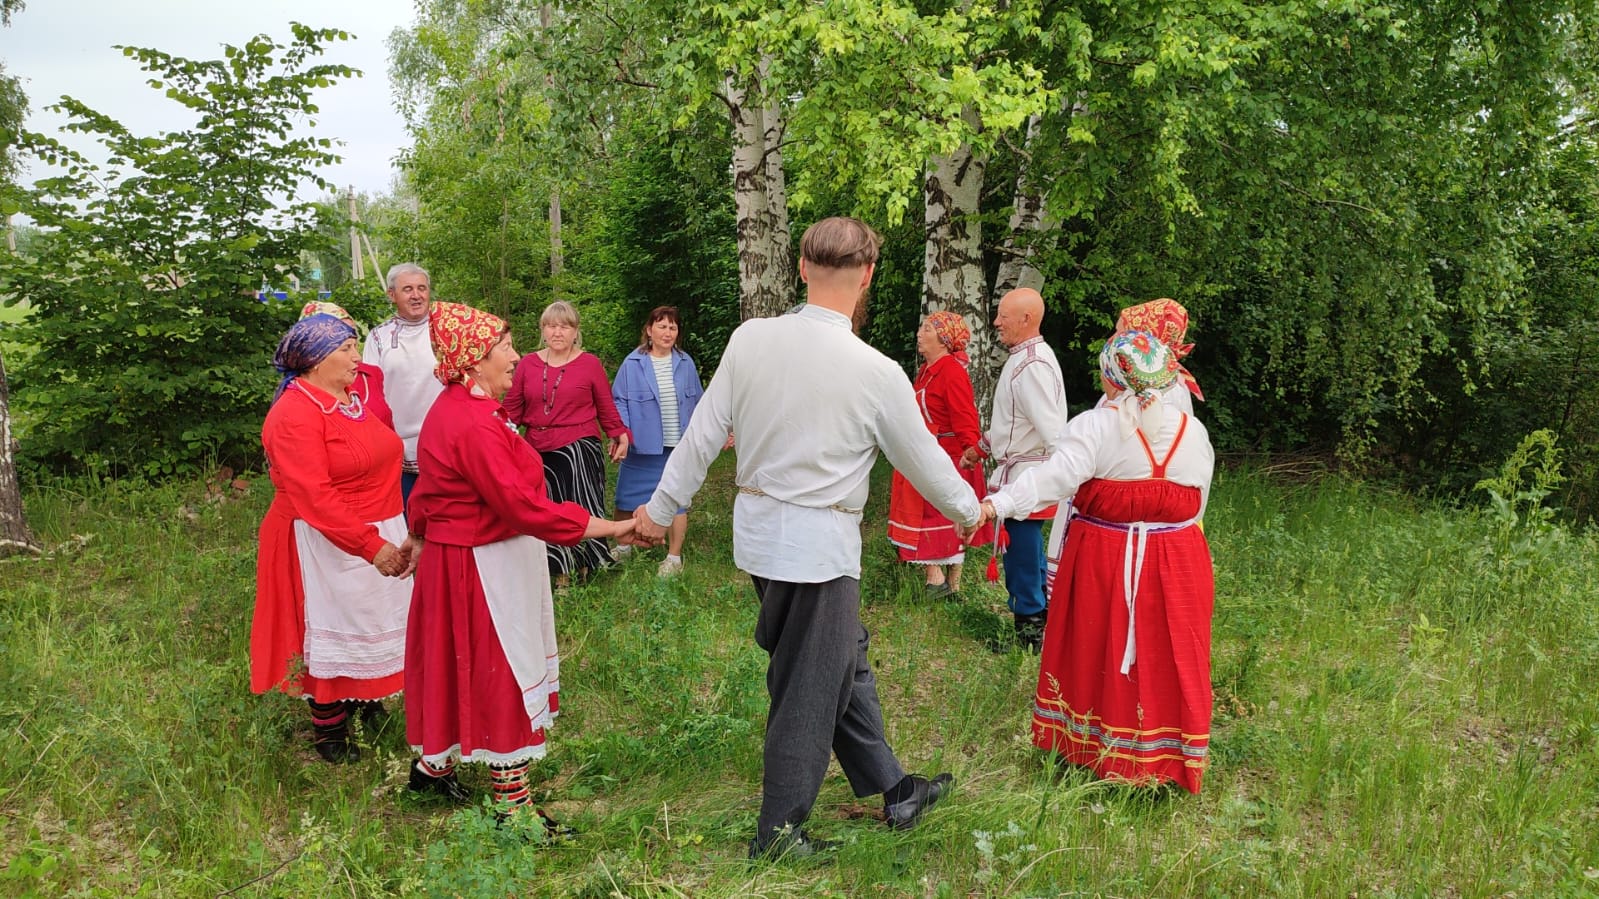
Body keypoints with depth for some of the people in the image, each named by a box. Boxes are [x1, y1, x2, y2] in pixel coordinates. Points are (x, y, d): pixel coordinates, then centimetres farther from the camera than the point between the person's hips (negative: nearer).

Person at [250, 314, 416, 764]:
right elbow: (314, 497, -25)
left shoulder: (354, 394, 6)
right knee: (335, 631, 3)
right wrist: (371, 546, -27)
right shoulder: (294, 415, -19)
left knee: (377, 622, 17)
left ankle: (364, 704, 35)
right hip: (330, 542, -8)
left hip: (379, 532, 8)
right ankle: (329, 734, 18)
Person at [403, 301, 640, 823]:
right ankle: (512, 804, 11)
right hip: (486, 566, -11)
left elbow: (430, 489, 17)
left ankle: (433, 766, 39)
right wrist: (612, 528, -31)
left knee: (461, 668, 23)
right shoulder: (474, 424, -27)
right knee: (504, 678, 0)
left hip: (452, 556, 11)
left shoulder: (453, 409, 7)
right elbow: (524, 506, -32)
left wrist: (419, 537, 29)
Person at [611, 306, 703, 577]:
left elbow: (696, 402, 11)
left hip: (679, 446, 1)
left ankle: (674, 557, 17)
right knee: (628, 499, 10)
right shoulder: (632, 364, -7)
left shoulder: (685, 363, 2)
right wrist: (622, 432, -15)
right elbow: (619, 401, -3)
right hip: (643, 446, -1)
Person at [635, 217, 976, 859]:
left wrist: (662, 507, 12)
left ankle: (892, 790, 36)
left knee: (846, 660, 21)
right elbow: (923, 460, -2)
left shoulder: (749, 339, -7)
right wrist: (968, 510, 17)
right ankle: (778, 834, 24)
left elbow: (703, 433, -1)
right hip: (818, 543, -6)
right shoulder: (876, 373, -17)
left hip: (757, 527, 6)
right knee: (809, 689, 10)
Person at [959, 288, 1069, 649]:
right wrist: (982, 447, 29)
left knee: (1022, 555, -3)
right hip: (1019, 473, 11)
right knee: (1030, 553, 18)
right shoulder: (1024, 357, 14)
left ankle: (1029, 629, 7)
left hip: (1025, 476, -11)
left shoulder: (1032, 366, -20)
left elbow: (1051, 429, -26)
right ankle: (1039, 621, 29)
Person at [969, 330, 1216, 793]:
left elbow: (1055, 476, -24)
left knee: (1097, 650, 12)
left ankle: (1092, 748, 26)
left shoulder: (1095, 427, -12)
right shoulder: (1193, 431, 2)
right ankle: (1166, 756, 21)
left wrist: (995, 503, -29)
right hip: (1175, 560, 3)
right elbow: (1198, 502, 9)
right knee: (1168, 657, 10)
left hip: (1103, 557, -2)